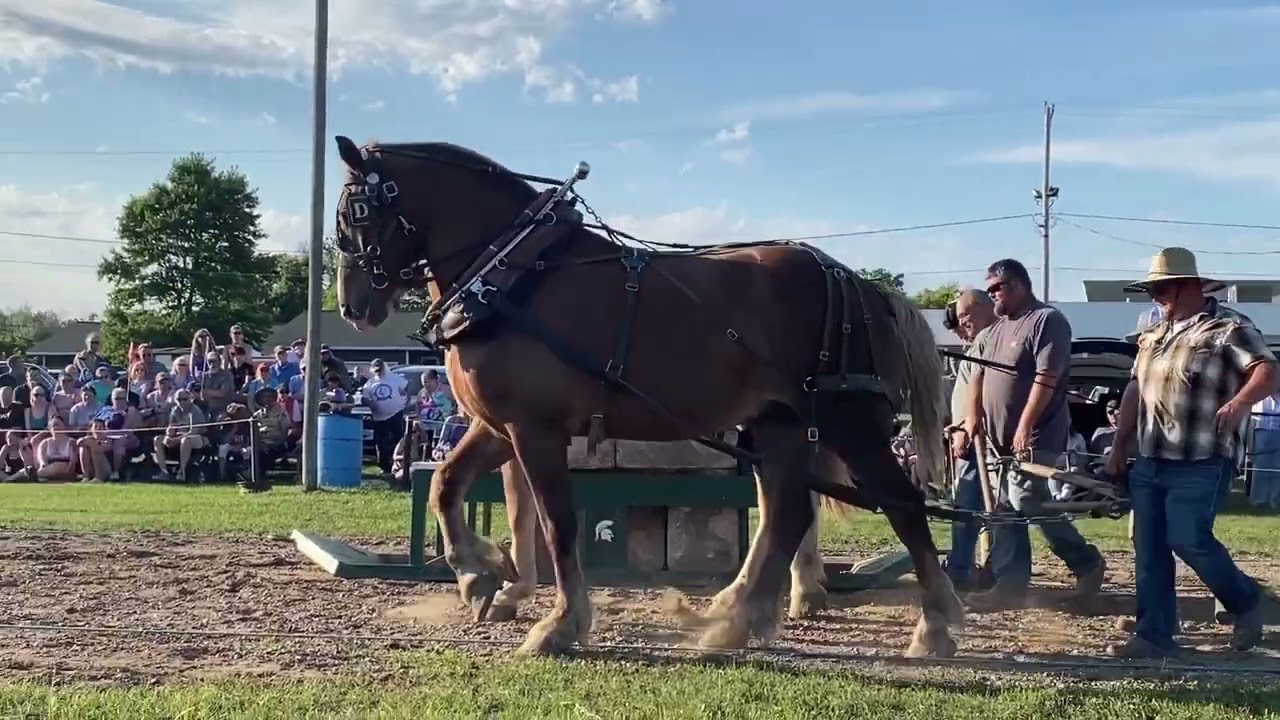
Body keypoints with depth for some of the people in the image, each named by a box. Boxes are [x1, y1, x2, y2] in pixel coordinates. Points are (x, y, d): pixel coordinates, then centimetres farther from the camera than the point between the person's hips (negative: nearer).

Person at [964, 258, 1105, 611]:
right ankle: (1010, 585, 9)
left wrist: (1025, 427, -24)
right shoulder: (997, 329, 19)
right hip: (999, 438, 9)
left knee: (1027, 503, -14)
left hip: (1034, 438, -9)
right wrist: (973, 416, 3)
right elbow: (978, 373, 20)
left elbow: (1046, 379, -18)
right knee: (1005, 511, 6)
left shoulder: (1048, 321, -9)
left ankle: (1087, 562, 3)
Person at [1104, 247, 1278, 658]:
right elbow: (1135, 391, 20)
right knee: (1148, 548, 5)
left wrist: (1239, 402, -37)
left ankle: (1245, 603, 15)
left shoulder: (1228, 328, -8)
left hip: (1200, 465, -8)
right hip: (1149, 462, 8)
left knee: (1188, 539, -10)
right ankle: (1154, 635, 11)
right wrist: (1118, 448, 18)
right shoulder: (1154, 334, 16)